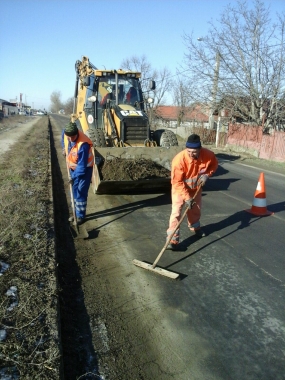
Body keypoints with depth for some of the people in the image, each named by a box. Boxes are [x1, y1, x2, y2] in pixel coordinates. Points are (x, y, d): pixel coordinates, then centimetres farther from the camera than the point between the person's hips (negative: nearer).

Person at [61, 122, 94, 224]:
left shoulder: (83, 144, -36)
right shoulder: (65, 133, -16)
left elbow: (82, 165, -30)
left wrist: (73, 177, -26)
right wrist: (64, 148, 16)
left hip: (84, 169, -7)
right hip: (73, 167, 7)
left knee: (81, 193, -2)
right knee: (75, 192, 14)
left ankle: (81, 216, 12)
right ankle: (77, 213, 29)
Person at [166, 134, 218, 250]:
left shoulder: (208, 155, -25)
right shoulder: (179, 159, -36)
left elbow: (214, 164, 0)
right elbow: (177, 182, -30)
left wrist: (207, 174, -18)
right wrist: (187, 197, -33)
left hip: (196, 187, 4)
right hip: (180, 188, -4)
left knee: (196, 209, 22)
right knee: (176, 212, -14)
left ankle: (195, 227, 51)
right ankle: (172, 239, -8)